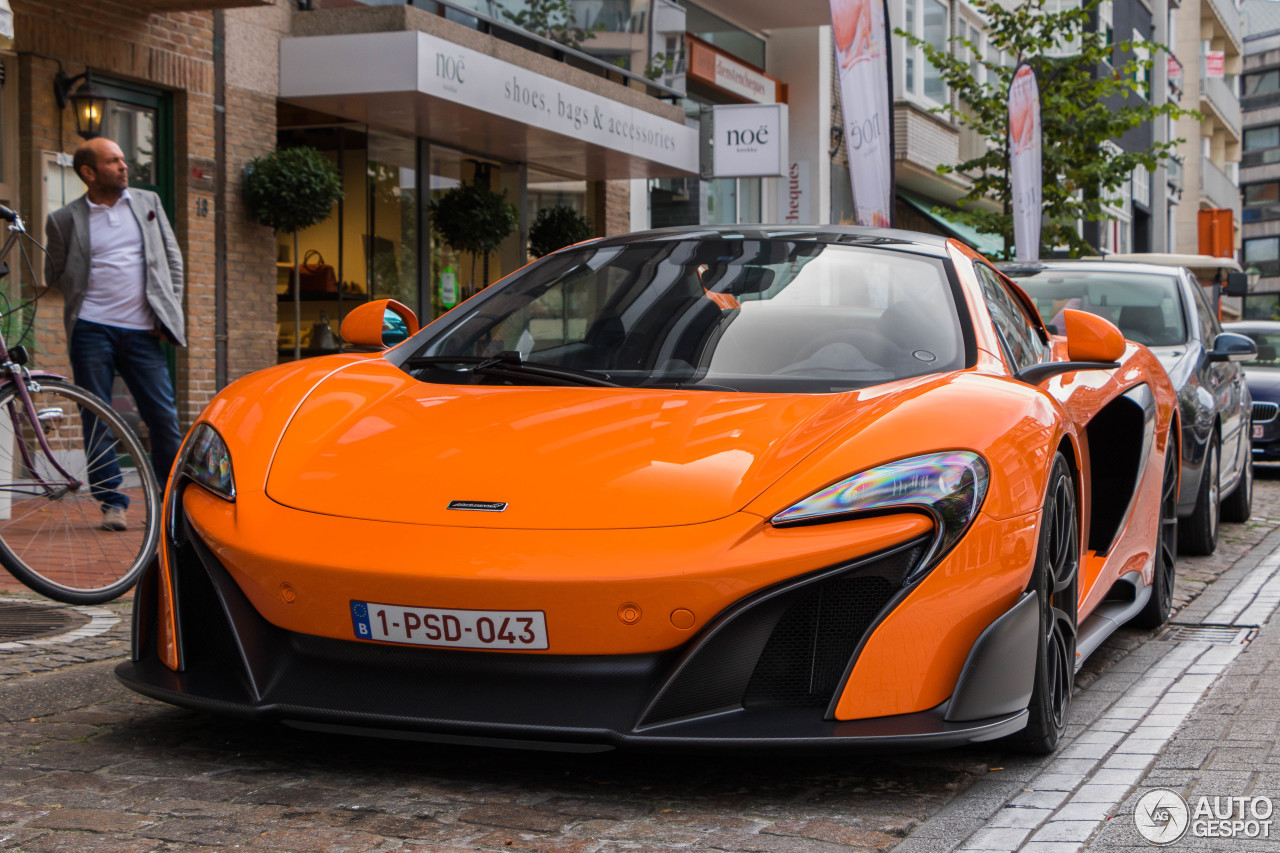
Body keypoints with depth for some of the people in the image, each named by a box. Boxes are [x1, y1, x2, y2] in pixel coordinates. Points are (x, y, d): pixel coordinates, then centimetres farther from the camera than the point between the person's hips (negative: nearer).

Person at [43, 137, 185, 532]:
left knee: (164, 417, -1)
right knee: (97, 419, 0)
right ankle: (112, 501, 10)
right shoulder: (64, 219, 5)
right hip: (92, 331, -1)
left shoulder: (148, 202, 12)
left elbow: (173, 259, 15)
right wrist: (84, 298, 1)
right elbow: (54, 276, 13)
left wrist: (169, 313, 7)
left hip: (142, 332, 1)